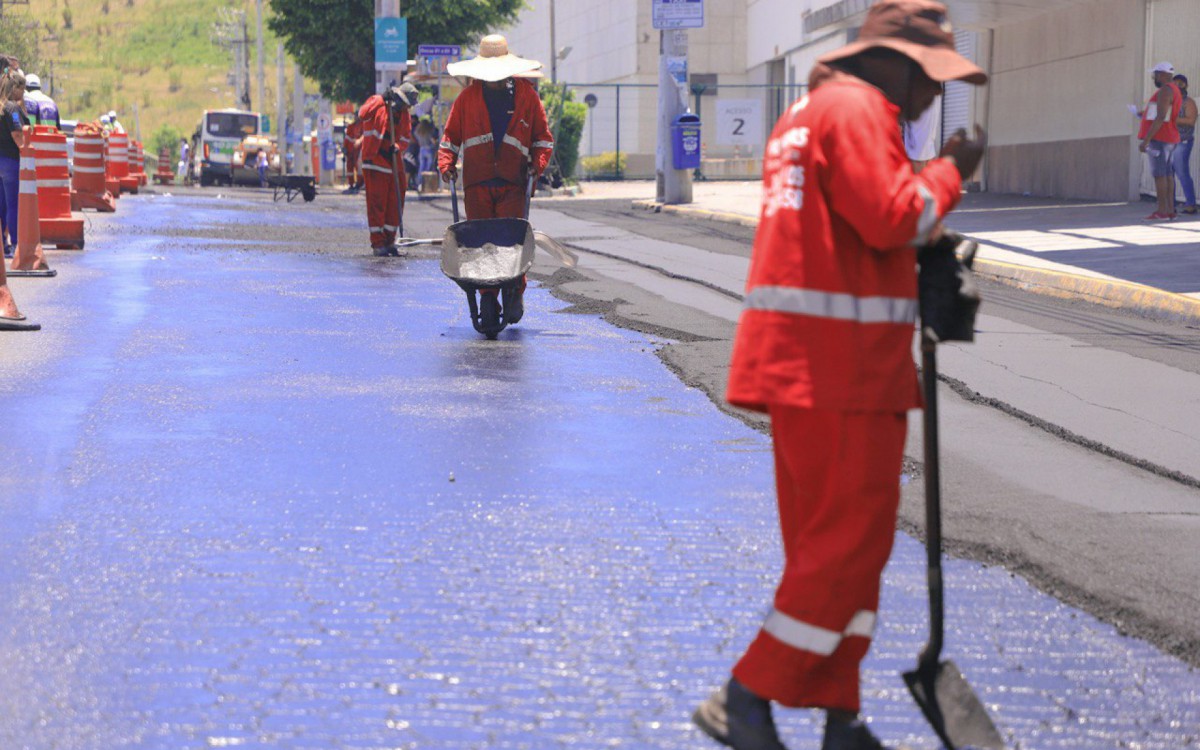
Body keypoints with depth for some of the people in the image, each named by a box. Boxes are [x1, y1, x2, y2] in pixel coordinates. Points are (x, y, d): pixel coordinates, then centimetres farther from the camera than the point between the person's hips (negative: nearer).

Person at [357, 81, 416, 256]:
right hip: (375, 160, -6)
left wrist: (397, 147, -9)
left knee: (395, 202, 6)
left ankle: (389, 241, 16)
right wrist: (383, 100, -27)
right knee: (377, 202, -7)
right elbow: (363, 114, -25)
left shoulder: (404, 114, 12)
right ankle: (378, 243, -3)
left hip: (394, 161, 6)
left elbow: (406, 137, 12)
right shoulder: (377, 103, -6)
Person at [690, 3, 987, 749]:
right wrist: (949, 172, -5)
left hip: (800, 360, 11)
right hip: (842, 364, -11)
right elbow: (894, 218, -21)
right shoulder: (856, 109, -11)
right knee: (851, 540, -6)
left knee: (827, 541, 13)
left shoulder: (809, 111, 22)